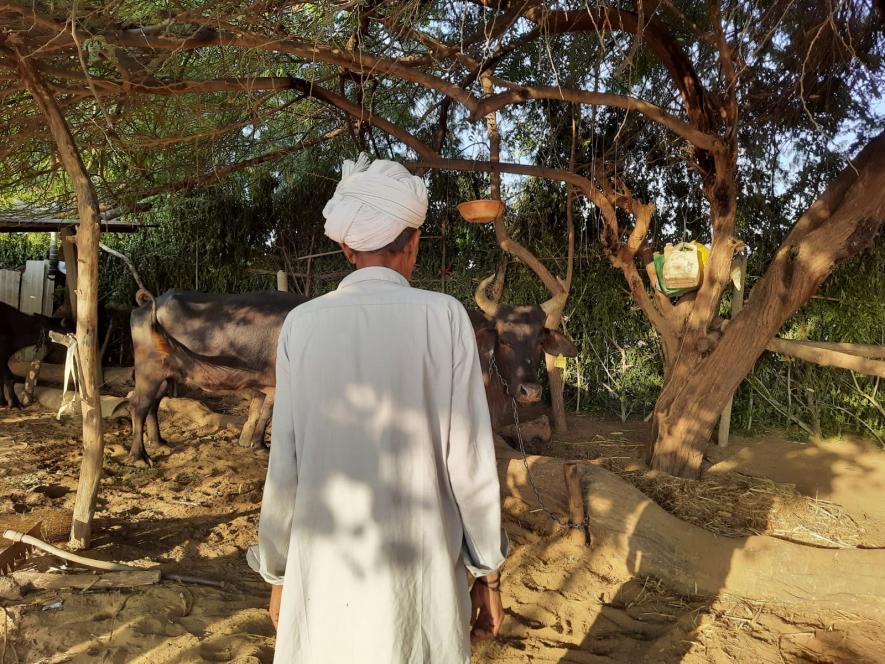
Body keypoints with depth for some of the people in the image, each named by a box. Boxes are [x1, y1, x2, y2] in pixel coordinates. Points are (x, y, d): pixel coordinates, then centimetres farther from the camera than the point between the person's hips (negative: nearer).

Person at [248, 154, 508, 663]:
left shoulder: (304, 324, -5)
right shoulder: (445, 318, -9)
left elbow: (286, 466, -3)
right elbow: (469, 461, -9)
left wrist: (278, 573, 10)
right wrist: (489, 575, 3)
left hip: (328, 570, 1)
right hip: (420, 573, -1)